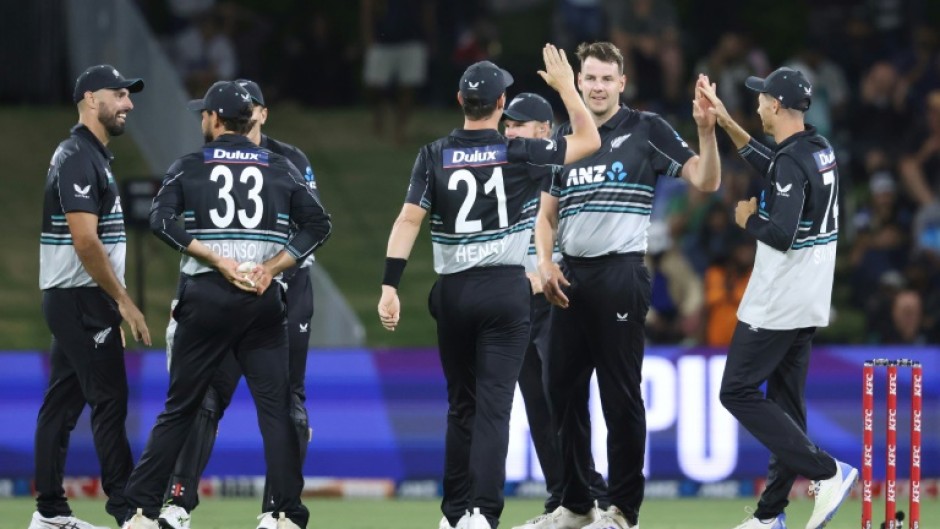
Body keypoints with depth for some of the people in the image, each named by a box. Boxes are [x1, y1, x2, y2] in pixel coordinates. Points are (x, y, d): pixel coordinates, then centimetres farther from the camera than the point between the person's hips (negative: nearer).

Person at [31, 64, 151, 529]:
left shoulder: (91, 155, 17)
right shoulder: (79, 158, -15)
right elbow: (85, 241, -22)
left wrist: (114, 302, 16)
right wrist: (124, 302, -18)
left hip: (69, 303, 10)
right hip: (82, 301, -10)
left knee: (63, 402, 9)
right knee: (110, 401, -9)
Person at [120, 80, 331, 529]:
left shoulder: (189, 168, 4)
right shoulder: (281, 169, 9)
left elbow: (161, 220, -10)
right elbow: (318, 224, 1)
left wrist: (219, 262, -12)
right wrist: (269, 268, -4)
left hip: (206, 298, -1)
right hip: (263, 302, 1)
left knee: (179, 407, 6)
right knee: (275, 407, 1)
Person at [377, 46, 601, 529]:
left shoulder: (434, 156, 0)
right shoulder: (519, 154, -4)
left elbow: (408, 220, -8)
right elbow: (588, 140, 7)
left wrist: (390, 286, -10)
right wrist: (565, 85, 14)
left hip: (452, 291, 2)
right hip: (505, 292, -2)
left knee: (461, 406, 15)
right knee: (493, 406, -6)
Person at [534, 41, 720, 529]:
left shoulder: (645, 130, 0)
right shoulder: (563, 139, 14)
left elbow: (705, 181, -6)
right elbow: (546, 214, 18)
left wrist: (706, 129, -21)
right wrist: (545, 264, 2)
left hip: (620, 274, -5)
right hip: (571, 278, 5)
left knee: (620, 395, -4)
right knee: (562, 391, 7)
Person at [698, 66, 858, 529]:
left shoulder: (793, 160, -19)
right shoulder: (820, 150, 8)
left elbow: (782, 235, -27)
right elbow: (772, 169, 26)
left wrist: (748, 219, -8)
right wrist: (725, 122, 26)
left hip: (776, 306, -9)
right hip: (808, 303, 9)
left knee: (738, 392, -4)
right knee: (785, 400, 11)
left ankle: (826, 472, -12)